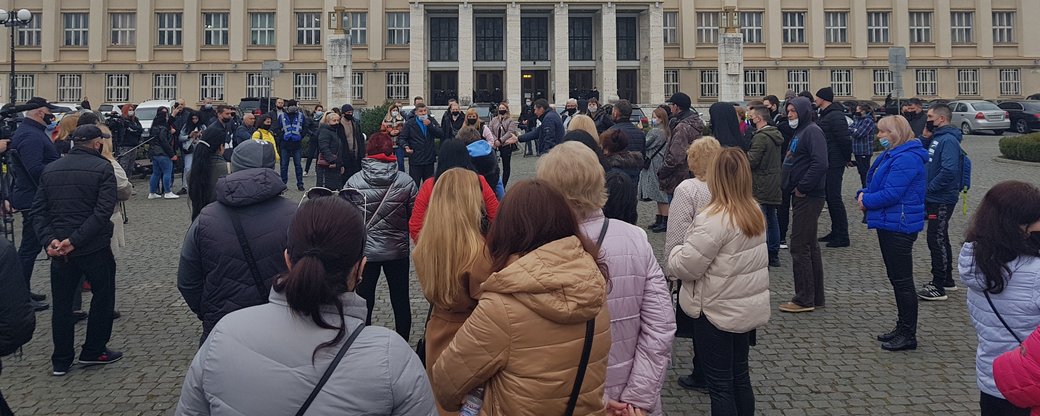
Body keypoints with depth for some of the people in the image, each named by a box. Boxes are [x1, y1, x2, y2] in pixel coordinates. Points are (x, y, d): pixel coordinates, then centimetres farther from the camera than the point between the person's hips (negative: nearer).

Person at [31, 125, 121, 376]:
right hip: (95, 247, -5)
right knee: (103, 296, 13)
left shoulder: (50, 170, 8)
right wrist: (76, 239, -20)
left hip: (59, 249, 5)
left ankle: (61, 360, 18)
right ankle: (93, 351, 19)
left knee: (62, 303, 13)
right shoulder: (102, 167, -9)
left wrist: (48, 239, -8)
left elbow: (39, 210, 1)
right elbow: (103, 211, -20)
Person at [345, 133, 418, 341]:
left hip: (364, 251, -1)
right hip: (398, 251, 1)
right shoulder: (406, 182, -10)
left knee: (364, 302, 11)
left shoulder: (353, 182, -11)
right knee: (401, 301, 15)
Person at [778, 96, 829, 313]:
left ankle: (804, 299, -1)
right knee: (810, 247, 14)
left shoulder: (812, 131, -14)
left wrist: (802, 187, -20)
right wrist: (792, 186, 12)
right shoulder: (800, 132, 18)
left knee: (800, 248, -7)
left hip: (808, 198, -11)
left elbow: (820, 164, -27)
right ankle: (816, 296, 22)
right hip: (801, 197, 11)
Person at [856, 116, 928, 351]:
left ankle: (908, 335, 3)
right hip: (889, 224, 11)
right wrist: (864, 194, 0)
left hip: (899, 227, -11)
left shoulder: (906, 159, -20)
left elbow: (891, 194, -25)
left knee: (902, 280, -4)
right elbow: (876, 183, 20)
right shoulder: (891, 155, 15)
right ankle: (903, 328, 26)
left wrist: (867, 201, -11)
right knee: (896, 279, 16)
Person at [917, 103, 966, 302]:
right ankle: (947, 280, 29)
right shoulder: (938, 138, 13)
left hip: (941, 201, -10)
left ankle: (939, 287, 1)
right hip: (935, 199, 10)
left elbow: (949, 170, -29)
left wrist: (928, 188, -21)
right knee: (940, 240, 18)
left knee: (937, 241, -5)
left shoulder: (948, 140, -19)